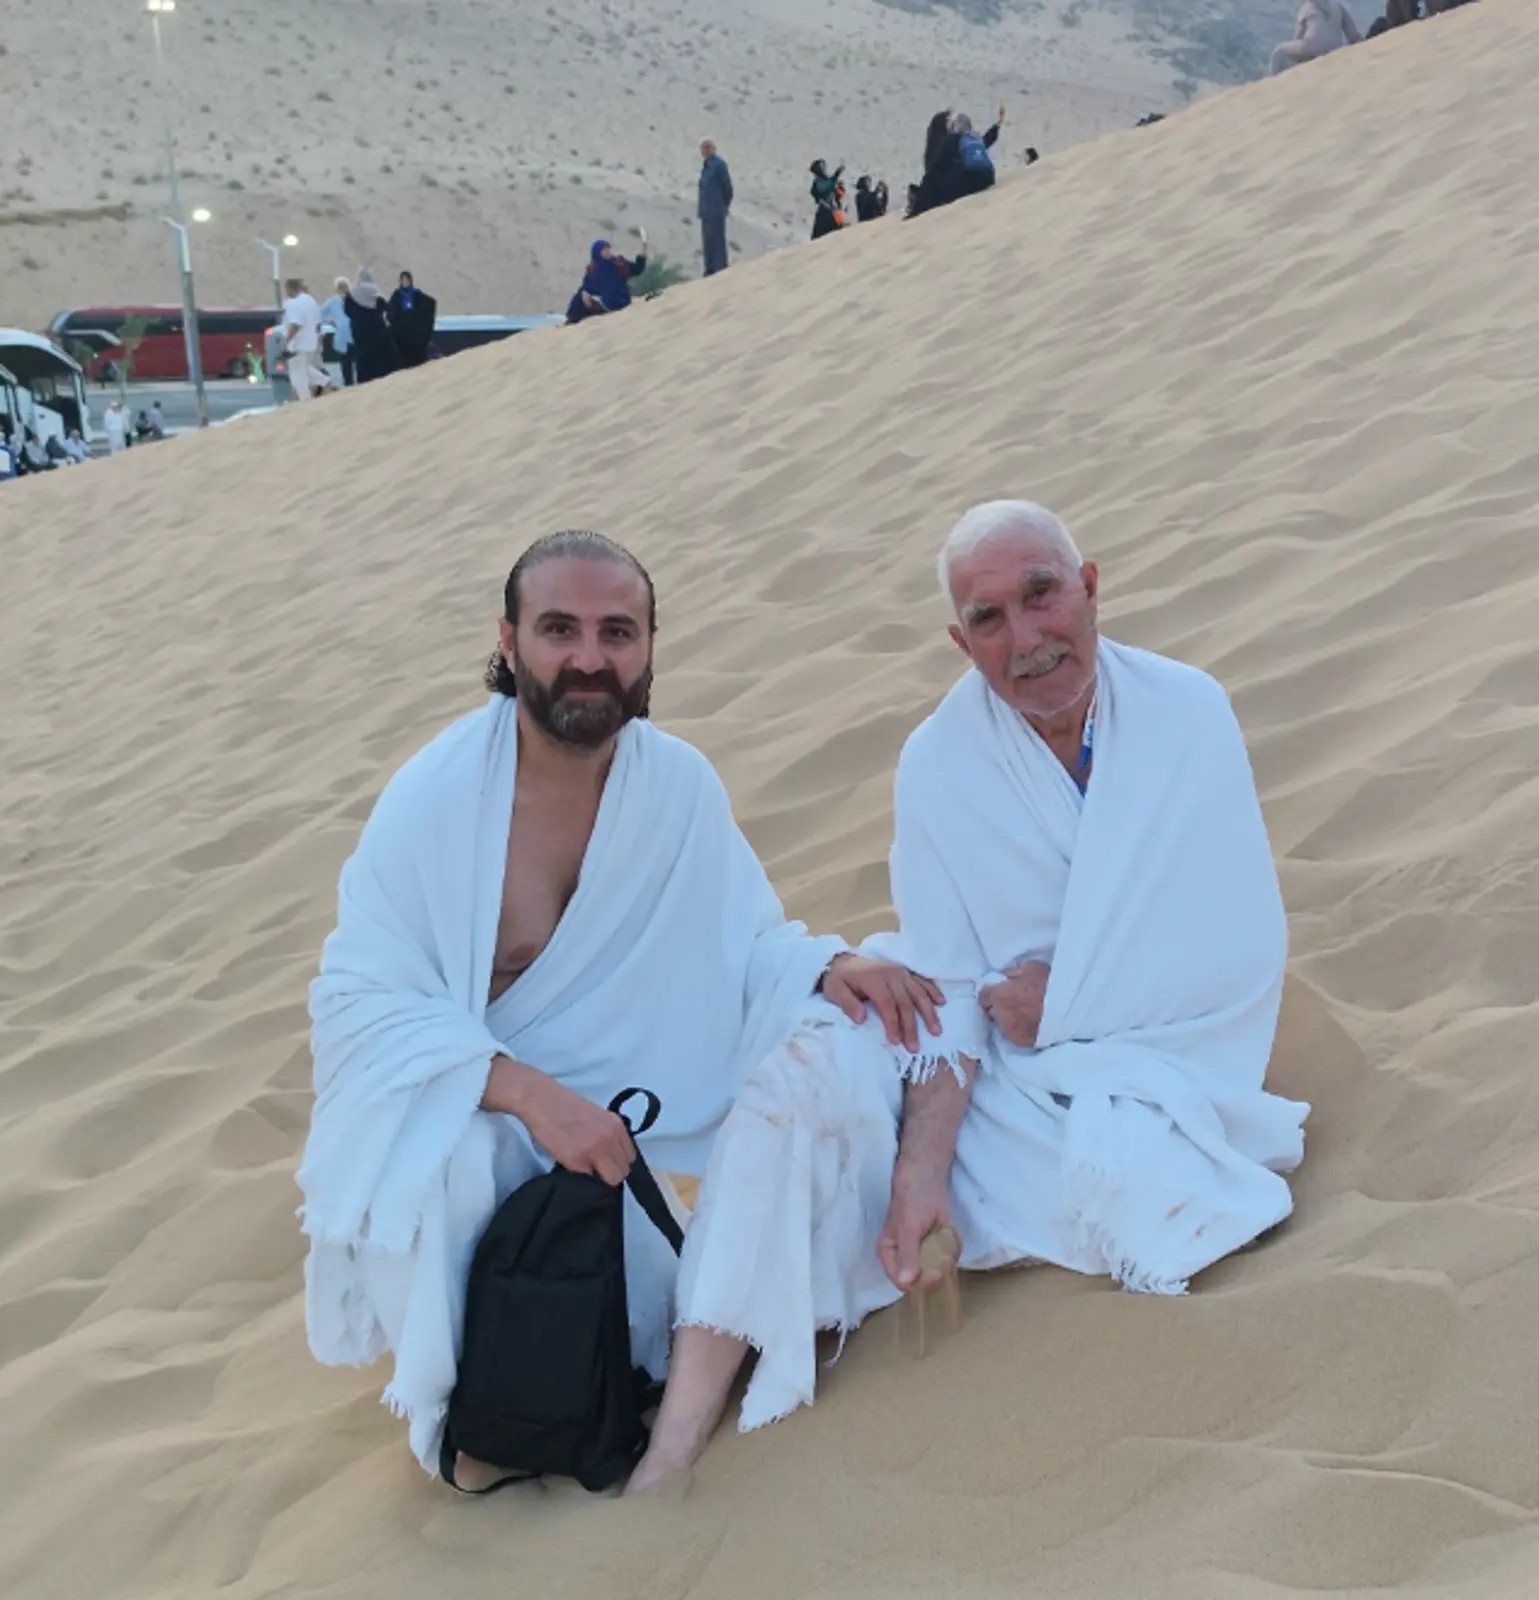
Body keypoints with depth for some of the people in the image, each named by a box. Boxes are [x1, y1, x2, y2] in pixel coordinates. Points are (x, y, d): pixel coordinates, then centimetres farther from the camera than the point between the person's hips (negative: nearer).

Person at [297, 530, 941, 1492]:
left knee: (831, 1042, -18)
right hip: (472, 1121, -4)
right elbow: (358, 1005, -17)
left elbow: (743, 942, 5)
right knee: (416, 1172, -37)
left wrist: (830, 967, -19)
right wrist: (529, 1093, -30)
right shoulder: (434, 798, -15)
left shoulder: (681, 782, -3)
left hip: (630, 1117, 4)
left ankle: (686, 1424, -25)